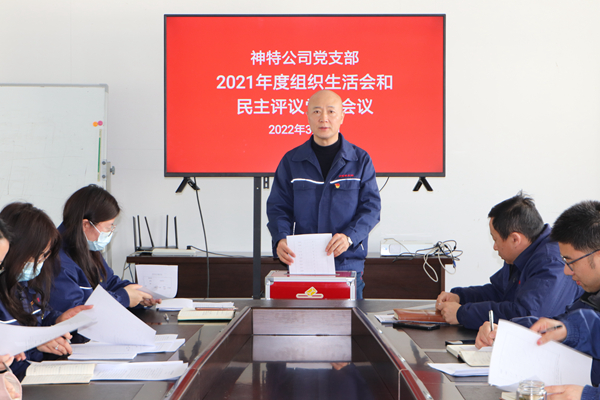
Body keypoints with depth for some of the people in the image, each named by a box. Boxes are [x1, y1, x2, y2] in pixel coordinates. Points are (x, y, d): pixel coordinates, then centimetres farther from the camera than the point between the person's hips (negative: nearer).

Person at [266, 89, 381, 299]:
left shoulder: (360, 160, 5)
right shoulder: (291, 161, 8)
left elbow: (371, 206, 0)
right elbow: (278, 207, 6)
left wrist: (349, 237, -18)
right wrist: (280, 239, -15)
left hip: (347, 264, 0)